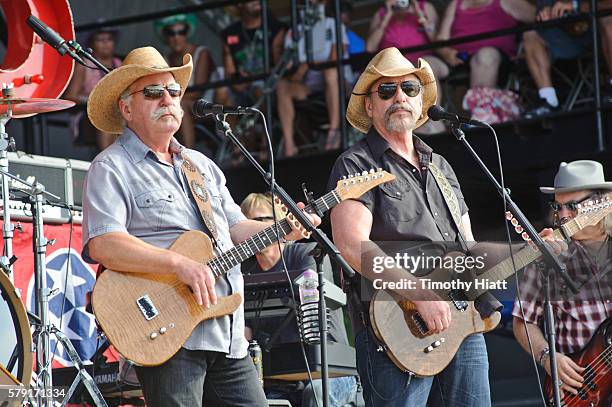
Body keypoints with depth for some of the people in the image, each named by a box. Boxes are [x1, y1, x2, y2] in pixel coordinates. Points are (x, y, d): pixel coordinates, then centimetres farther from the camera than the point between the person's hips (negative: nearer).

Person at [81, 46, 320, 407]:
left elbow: (237, 228, 23)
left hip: (228, 336, 7)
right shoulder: (112, 169, -3)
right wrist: (179, 263, -25)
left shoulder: (201, 166, 22)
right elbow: (102, 244, -17)